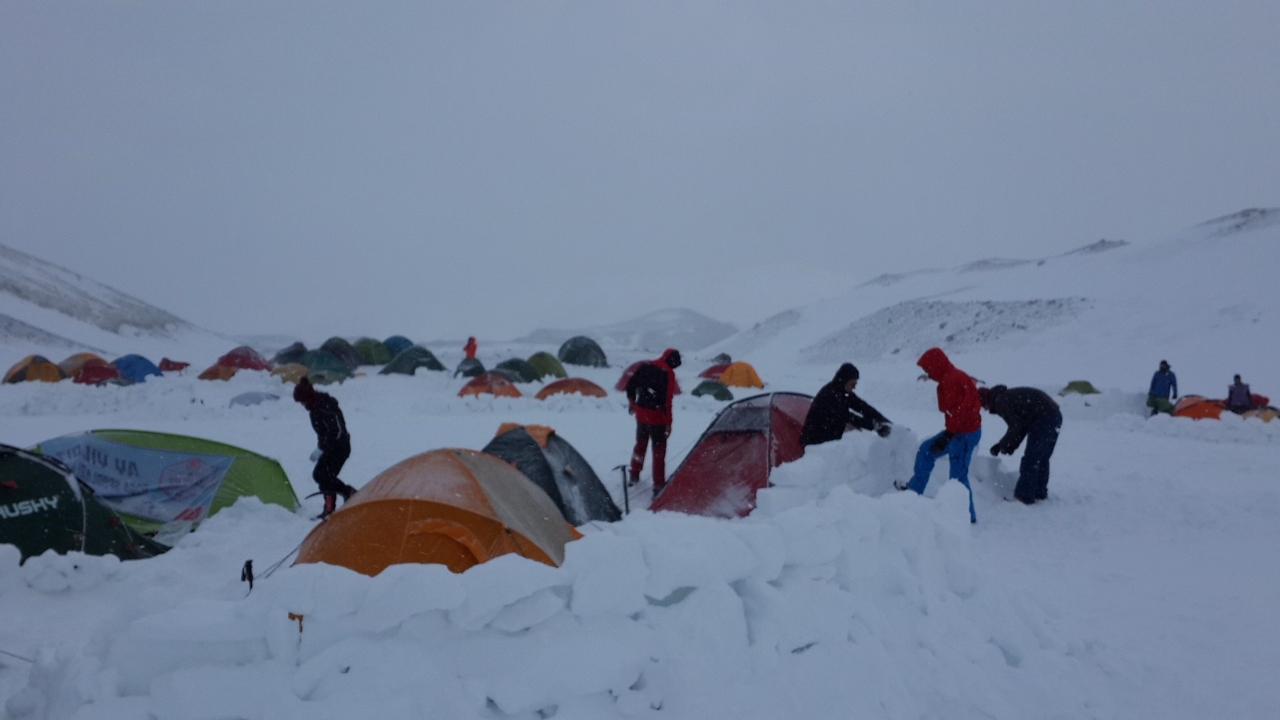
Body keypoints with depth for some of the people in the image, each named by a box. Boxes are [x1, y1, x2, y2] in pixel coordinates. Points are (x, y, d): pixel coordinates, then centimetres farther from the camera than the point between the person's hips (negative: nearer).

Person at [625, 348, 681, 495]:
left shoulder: (645, 366, 4)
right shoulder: (668, 373, -16)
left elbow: (630, 385, 11)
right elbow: (667, 400, -21)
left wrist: (632, 402, 26)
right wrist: (668, 422, -15)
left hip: (641, 413, 6)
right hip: (657, 416, -6)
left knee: (640, 444, 24)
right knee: (659, 450, 1)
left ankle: (634, 475, 39)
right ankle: (658, 486, 0)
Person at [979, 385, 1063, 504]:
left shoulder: (1000, 401, -6)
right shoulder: (1008, 396, 23)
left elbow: (1016, 427, -10)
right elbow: (1022, 424, 24)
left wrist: (1003, 445, 3)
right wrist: (1011, 446, 20)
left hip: (1043, 419, -10)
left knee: (1030, 460, -3)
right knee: (1042, 459, 19)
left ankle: (1025, 495, 2)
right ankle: (1040, 492, 28)